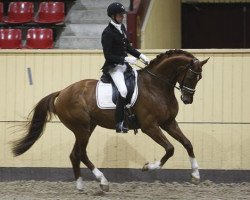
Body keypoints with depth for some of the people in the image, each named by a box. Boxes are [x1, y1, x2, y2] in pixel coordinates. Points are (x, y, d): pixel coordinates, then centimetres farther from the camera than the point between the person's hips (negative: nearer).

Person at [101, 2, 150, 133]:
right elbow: (108, 56, -17)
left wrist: (141, 56, 10)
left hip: (125, 65, 9)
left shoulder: (122, 28, 12)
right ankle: (119, 123, -25)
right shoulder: (107, 33, -14)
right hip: (114, 67, -9)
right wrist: (126, 59, -21)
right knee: (123, 91, -27)